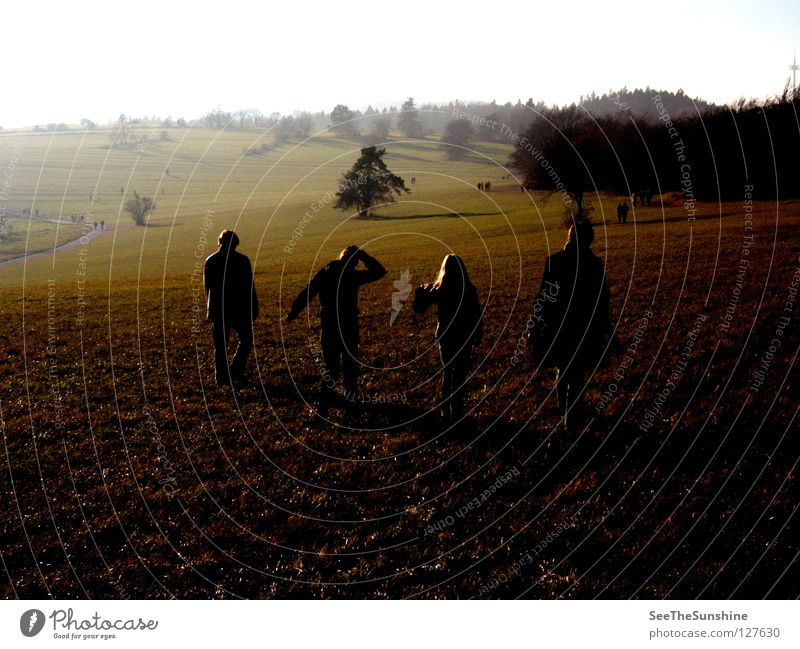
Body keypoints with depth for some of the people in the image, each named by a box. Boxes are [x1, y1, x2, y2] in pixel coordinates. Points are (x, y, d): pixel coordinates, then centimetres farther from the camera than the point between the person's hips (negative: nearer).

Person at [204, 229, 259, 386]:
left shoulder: (210, 261, 2)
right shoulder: (242, 260, -8)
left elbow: (207, 287, 8)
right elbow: (249, 287, -7)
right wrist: (254, 309, 0)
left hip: (218, 310, 3)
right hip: (239, 309, -3)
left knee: (220, 345, 10)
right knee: (245, 340, 12)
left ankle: (221, 377, 10)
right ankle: (235, 372, 1)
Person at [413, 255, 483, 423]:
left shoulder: (438, 290, -8)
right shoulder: (469, 290, -12)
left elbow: (418, 308, -1)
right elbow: (477, 315, -9)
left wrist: (421, 291, 14)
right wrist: (478, 335, 5)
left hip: (445, 336, 2)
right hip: (464, 337, -2)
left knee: (447, 372, 18)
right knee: (460, 375, 10)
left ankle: (446, 411, 20)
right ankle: (457, 412, 11)